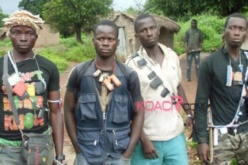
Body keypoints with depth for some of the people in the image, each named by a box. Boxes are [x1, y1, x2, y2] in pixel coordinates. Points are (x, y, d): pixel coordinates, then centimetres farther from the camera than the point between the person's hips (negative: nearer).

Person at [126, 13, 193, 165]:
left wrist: (189, 113, 10)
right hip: (148, 138, -4)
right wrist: (143, 139, -13)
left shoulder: (172, 56, 3)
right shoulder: (133, 63, -11)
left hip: (175, 135, 4)